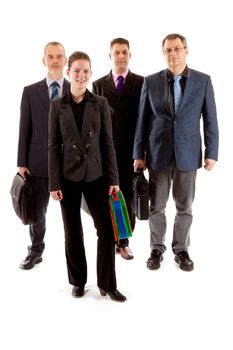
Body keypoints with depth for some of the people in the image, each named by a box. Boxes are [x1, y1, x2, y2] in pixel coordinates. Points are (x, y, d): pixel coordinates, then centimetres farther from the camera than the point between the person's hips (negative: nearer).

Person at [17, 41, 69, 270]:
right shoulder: (30, 91, 3)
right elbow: (24, 130, 2)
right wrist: (22, 163, -1)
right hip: (39, 162, 1)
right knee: (37, 211, 10)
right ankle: (35, 251, 30)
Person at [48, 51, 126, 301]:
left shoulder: (100, 104, 3)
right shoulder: (57, 106, 2)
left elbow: (108, 143, 1)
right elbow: (53, 146, 0)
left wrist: (113, 178, -4)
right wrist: (54, 183, -5)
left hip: (96, 174, 0)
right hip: (68, 176, 0)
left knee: (107, 229, -1)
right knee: (73, 232, 9)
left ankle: (107, 283, 14)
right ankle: (78, 281, 25)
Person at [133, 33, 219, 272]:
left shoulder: (203, 81, 1)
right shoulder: (151, 82, 1)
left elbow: (210, 119, 2)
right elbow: (142, 120, 3)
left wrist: (211, 152, -2)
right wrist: (139, 153, 1)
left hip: (188, 154, 0)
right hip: (158, 153, 0)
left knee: (185, 207, 9)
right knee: (156, 206, 9)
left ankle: (181, 249, 26)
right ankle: (157, 249, 26)